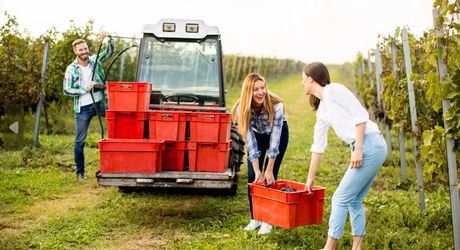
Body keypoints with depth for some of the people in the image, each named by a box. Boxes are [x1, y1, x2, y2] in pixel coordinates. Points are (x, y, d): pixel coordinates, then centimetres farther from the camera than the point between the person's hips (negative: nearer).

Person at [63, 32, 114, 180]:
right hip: (83, 108, -2)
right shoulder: (71, 69, -6)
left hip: (100, 103, 2)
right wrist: (85, 89, -17)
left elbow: (110, 52, -3)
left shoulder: (95, 60, 2)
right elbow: (66, 91, -7)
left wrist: (109, 39, -22)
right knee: (80, 141, 4)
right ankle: (80, 172, 16)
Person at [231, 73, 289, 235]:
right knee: (253, 177, -5)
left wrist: (269, 170, -26)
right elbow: (250, 141, -25)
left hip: (278, 133, -2)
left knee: (270, 177, -9)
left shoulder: (276, 106, -36)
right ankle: (255, 218, 9)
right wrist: (257, 171, -26)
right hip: (257, 135, 2)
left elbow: (274, 140, -30)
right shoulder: (242, 109, -29)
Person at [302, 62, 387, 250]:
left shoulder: (333, 90, -6)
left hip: (370, 145, -9)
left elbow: (360, 115, -14)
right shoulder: (321, 109, 19)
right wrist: (310, 177, 29)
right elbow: (318, 145, 24)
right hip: (365, 150, 9)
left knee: (341, 198, -3)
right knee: (354, 200, 13)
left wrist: (358, 149, -19)